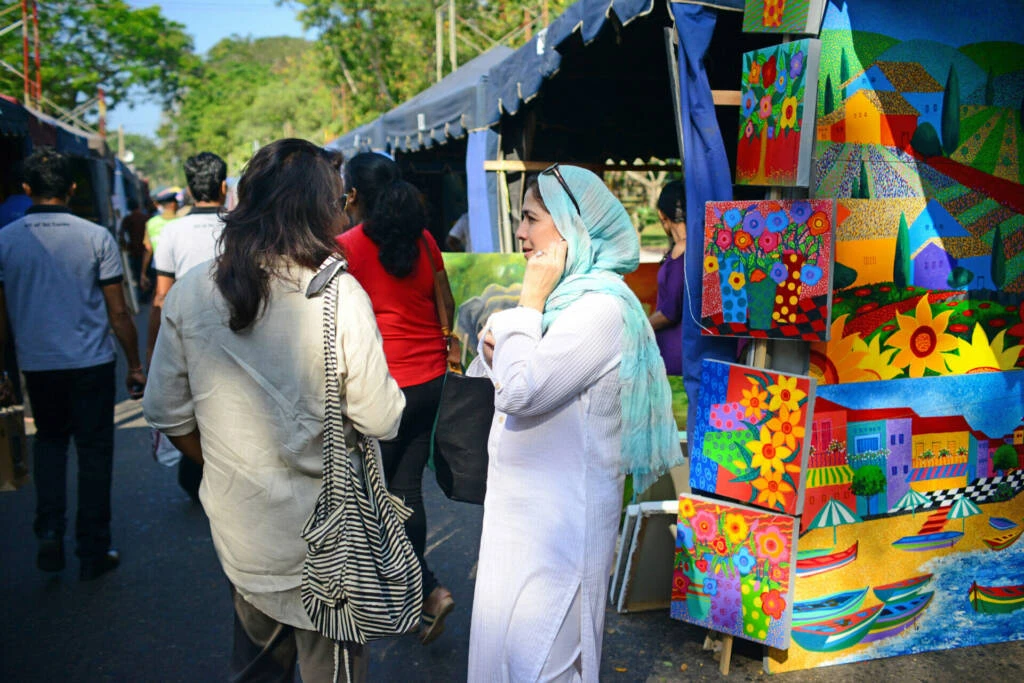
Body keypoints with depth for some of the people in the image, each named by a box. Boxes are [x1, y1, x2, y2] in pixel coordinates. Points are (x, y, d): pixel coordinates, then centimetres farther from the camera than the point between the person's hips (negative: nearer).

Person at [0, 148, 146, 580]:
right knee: (94, 453, 8)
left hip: (36, 364, 2)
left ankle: (50, 534, 13)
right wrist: (135, 366, 3)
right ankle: (92, 552, 16)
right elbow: (118, 313, -7)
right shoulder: (96, 237, -8)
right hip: (91, 363, -2)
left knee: (49, 440, 24)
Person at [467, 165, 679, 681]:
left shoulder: (602, 305, -20)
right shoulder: (561, 294, 8)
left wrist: (530, 302, -19)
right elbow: (481, 378, 14)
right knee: (504, 638, 22)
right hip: (522, 503, 9)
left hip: (559, 516, -9)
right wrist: (494, 345, -8)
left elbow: (521, 392, -28)